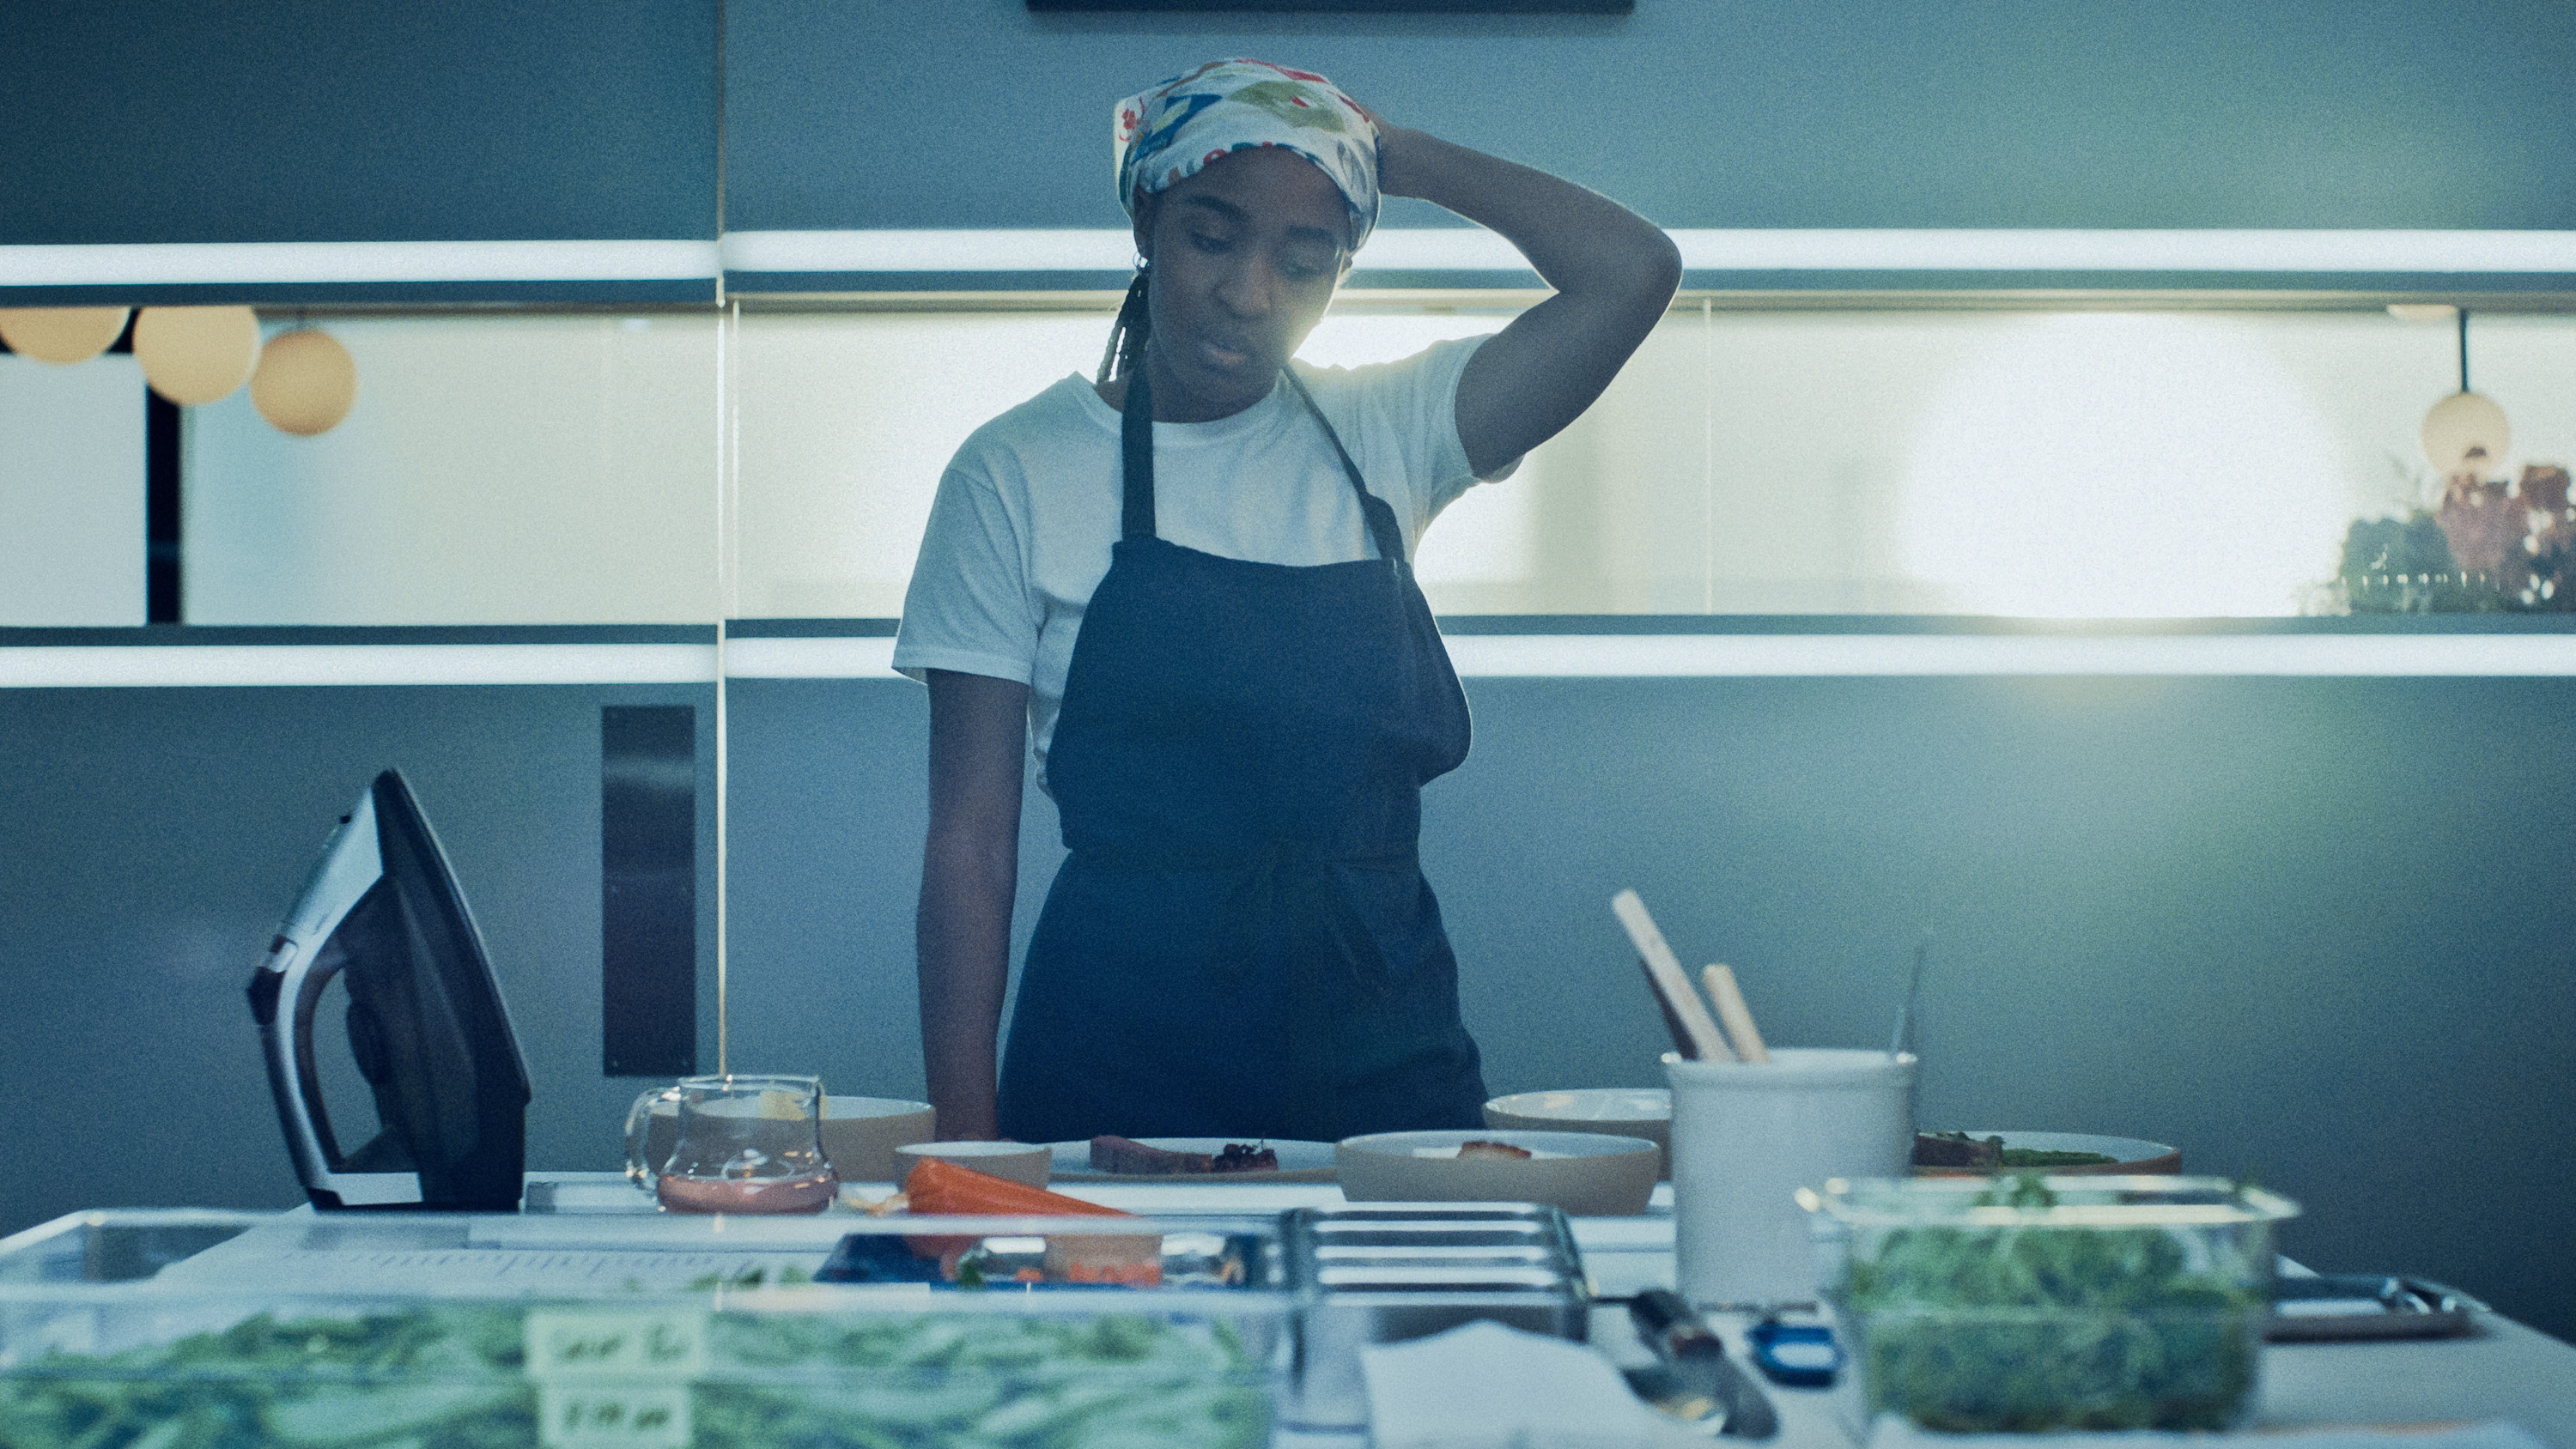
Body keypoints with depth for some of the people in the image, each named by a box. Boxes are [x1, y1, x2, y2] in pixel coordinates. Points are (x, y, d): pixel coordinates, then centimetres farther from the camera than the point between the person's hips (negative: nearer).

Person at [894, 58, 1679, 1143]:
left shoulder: (1382, 438, 7)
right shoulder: (1017, 475, 0)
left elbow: (1631, 274, -4)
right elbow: (970, 841, -2)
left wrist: (1401, 157, 2)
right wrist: (965, 1139, -8)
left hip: (1383, 1049, 2)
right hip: (1120, 1046, -2)